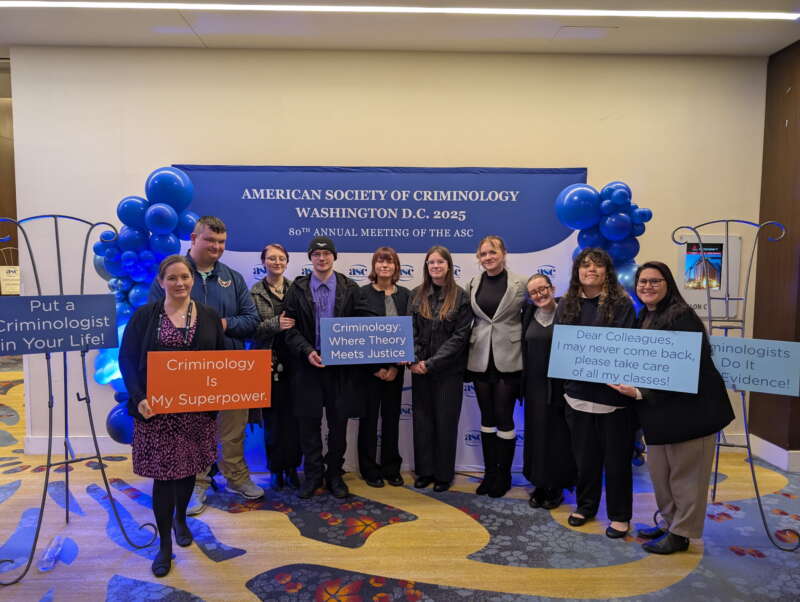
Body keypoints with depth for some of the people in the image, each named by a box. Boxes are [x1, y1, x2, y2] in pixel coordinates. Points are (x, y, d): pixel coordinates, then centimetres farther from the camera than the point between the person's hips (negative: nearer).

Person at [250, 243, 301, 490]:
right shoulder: (255, 292, 2)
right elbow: (250, 326, -4)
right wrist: (275, 324, -17)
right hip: (268, 362, -2)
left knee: (293, 416, 4)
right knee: (272, 417, 4)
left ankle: (291, 467, 19)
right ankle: (275, 469, 19)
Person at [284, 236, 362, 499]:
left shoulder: (350, 288, 4)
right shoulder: (297, 288, 4)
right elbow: (291, 328, 0)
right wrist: (306, 351, -14)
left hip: (341, 365, 0)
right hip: (308, 364, 0)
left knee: (338, 422, 7)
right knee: (309, 421, 6)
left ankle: (334, 474, 23)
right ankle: (312, 475, 22)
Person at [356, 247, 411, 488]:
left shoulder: (405, 295, 4)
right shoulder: (362, 294, -5)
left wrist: (396, 366, -7)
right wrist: (377, 367, -10)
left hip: (395, 367, 3)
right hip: (369, 366, -3)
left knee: (392, 416, 11)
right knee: (369, 417, 6)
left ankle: (392, 468, 24)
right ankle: (370, 469, 20)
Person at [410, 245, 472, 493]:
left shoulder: (460, 297, -7)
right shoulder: (417, 294, 4)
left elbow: (460, 336, -11)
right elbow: (411, 330, 2)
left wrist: (432, 363, -15)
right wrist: (415, 360, -12)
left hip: (449, 370, -3)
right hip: (420, 368, 3)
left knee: (446, 421, 7)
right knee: (422, 419, 10)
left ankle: (444, 474, 22)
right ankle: (425, 470, 25)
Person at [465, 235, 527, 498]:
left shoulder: (519, 284, -4)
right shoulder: (473, 285, 5)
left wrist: (523, 350, -5)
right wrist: (468, 351, 7)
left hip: (508, 359, -3)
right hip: (480, 360, 3)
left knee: (504, 417, 2)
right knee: (487, 417, 11)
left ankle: (504, 476, 19)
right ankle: (489, 473, 24)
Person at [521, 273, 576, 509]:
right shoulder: (528, 313, 5)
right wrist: (523, 382, 6)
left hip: (559, 385, -4)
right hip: (535, 385, 4)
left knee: (558, 436, 6)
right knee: (536, 435, 11)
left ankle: (556, 487, 22)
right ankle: (540, 484, 26)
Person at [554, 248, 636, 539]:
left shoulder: (621, 303, -4)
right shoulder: (567, 304, 8)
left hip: (613, 393, -3)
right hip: (578, 392, 3)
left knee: (616, 457, 7)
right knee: (584, 454, 15)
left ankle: (619, 515, 23)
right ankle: (585, 506, 33)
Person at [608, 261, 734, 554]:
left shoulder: (681, 316, -15)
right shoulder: (644, 318, 11)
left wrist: (640, 393, -23)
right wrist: (629, 385, 1)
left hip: (689, 406, -8)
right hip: (656, 409, 8)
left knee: (685, 475, 5)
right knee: (659, 472, 15)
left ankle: (680, 534, 20)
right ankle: (670, 523, 32)